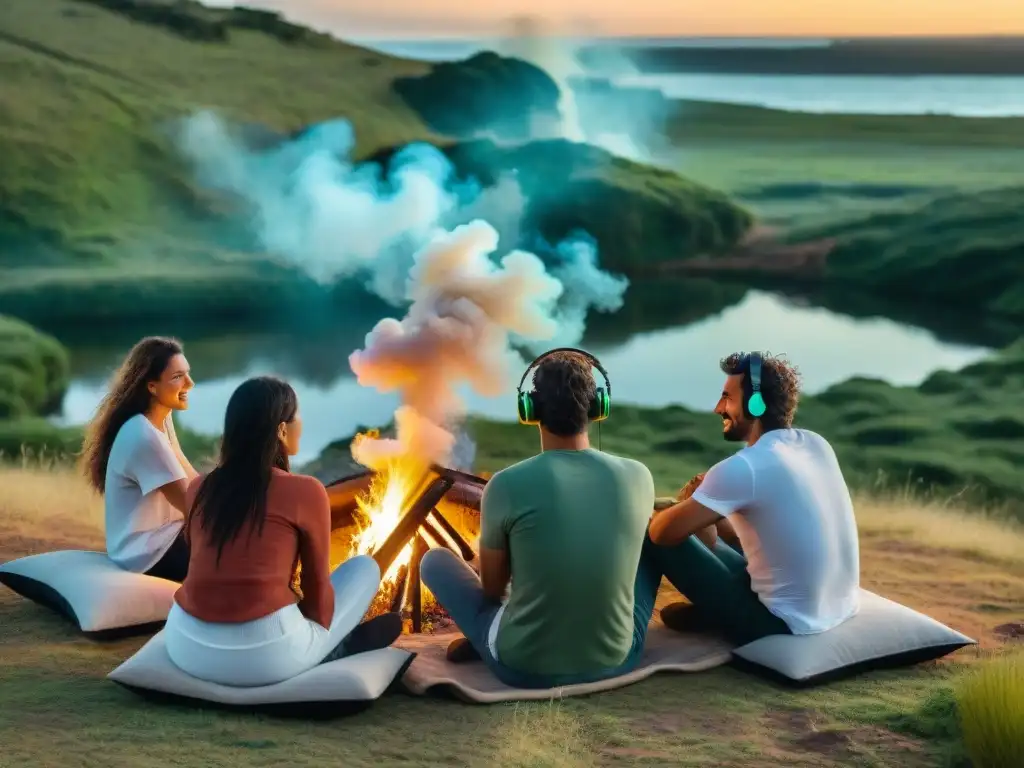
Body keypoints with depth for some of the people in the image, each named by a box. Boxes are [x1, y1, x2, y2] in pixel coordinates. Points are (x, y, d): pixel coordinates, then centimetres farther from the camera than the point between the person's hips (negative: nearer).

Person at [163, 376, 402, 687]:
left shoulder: (199, 488, 10)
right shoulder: (305, 491, -4)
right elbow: (316, 585, 7)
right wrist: (320, 638, 27)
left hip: (187, 646, 5)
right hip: (266, 652, -5)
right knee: (365, 567, 18)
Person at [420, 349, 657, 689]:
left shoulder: (506, 485, -16)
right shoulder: (638, 476, -8)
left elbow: (492, 588, -1)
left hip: (523, 666, -1)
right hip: (616, 659, 2)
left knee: (435, 560, 18)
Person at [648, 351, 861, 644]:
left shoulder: (742, 467, -20)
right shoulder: (817, 444, 4)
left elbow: (662, 533, -13)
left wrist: (684, 505, 10)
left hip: (787, 624, -8)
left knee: (651, 537, -4)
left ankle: (713, 615, 13)